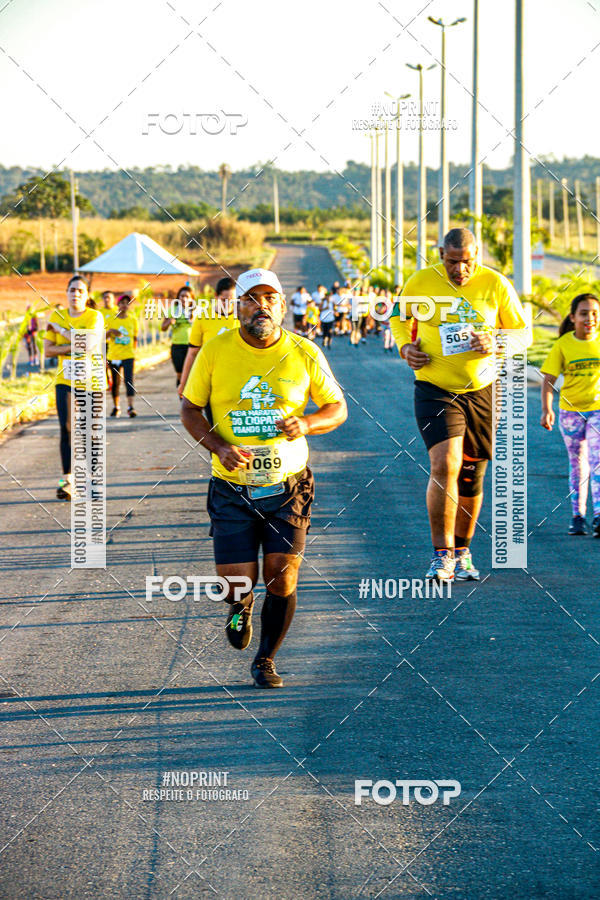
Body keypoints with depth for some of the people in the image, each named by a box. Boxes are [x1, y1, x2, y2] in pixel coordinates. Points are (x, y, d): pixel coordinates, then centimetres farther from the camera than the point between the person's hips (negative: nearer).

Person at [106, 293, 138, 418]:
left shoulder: (133, 320, 4)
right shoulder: (110, 319, 1)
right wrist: (110, 331, -16)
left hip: (128, 356, -1)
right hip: (113, 355, 1)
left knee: (129, 380, -15)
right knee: (115, 383, 8)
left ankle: (130, 407, -21)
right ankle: (116, 407, 25)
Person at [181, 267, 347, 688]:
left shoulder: (304, 353, -2)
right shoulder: (215, 351, -4)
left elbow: (337, 407, 8)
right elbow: (190, 409, 4)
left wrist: (307, 424, -14)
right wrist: (219, 447, -13)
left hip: (288, 485, 0)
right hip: (232, 488, 0)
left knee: (282, 577, -6)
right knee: (236, 582, -6)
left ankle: (266, 660, 18)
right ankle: (242, 607, 33)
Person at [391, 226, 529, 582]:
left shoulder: (495, 284, -4)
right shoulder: (421, 282, -4)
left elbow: (522, 332, 6)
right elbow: (399, 316, 15)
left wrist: (496, 343, -15)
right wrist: (405, 346, -4)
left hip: (483, 391, 2)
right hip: (435, 389, -2)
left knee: (472, 475, 9)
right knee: (444, 465, -20)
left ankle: (462, 552, 28)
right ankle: (442, 554, -12)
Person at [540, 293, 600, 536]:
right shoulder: (563, 345, -5)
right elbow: (548, 379, -6)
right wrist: (546, 410, -17)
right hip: (570, 410, 1)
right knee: (577, 464, 10)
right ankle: (578, 516, 18)